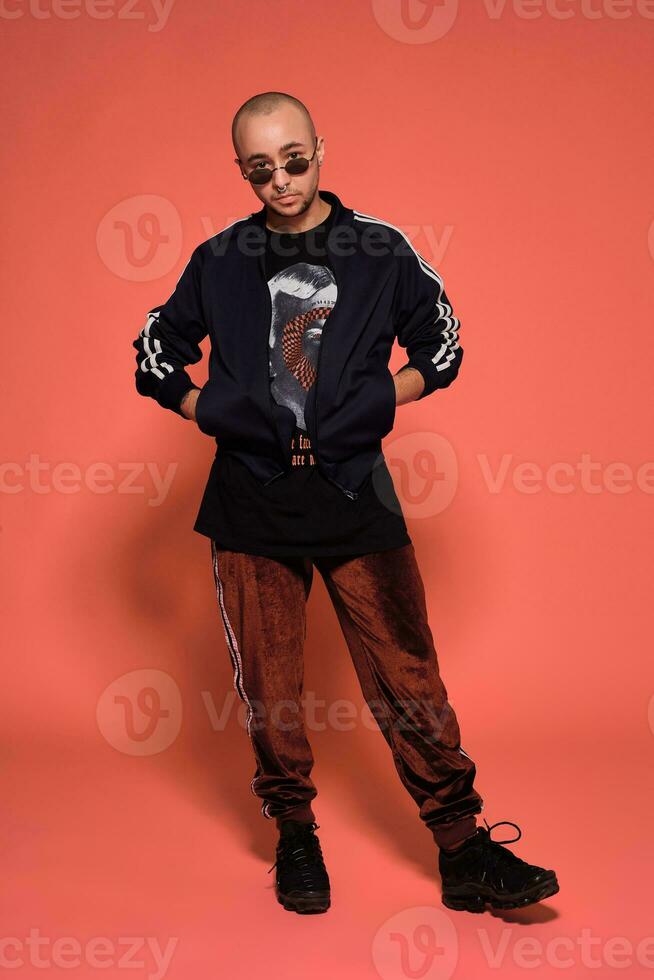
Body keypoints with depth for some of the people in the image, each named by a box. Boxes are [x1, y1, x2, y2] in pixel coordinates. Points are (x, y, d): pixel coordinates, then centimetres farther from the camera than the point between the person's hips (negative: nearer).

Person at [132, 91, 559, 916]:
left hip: (356, 496, -1)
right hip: (251, 502, 1)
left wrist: (378, 400, 0)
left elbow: (441, 348, 13)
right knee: (269, 684, 7)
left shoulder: (380, 250, 3)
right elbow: (155, 353, 16)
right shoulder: (220, 260, 6)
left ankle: (462, 849, 7)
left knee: (407, 676, -1)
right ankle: (295, 835, 24)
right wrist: (210, 412, 4)